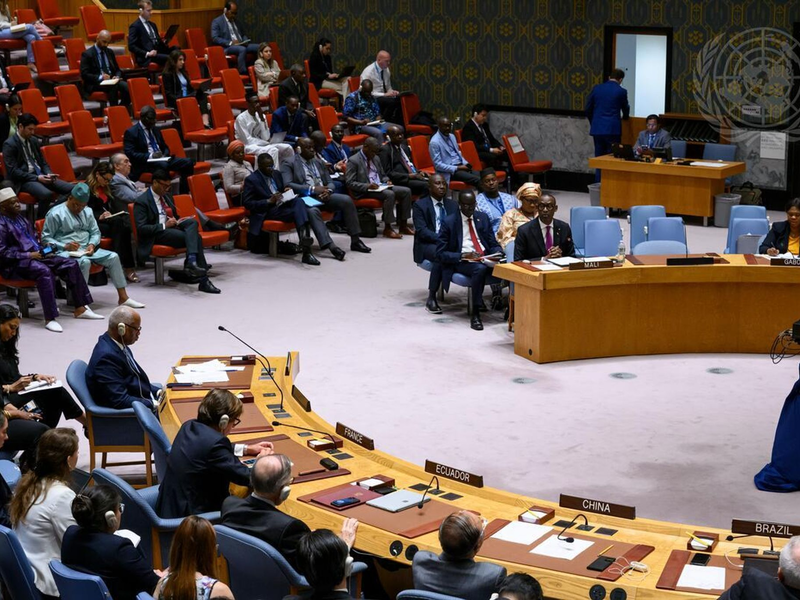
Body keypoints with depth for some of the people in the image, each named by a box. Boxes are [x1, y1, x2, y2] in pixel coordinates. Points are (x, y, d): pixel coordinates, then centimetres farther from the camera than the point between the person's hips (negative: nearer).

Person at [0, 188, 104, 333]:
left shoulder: (20, 218, 19)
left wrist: (42, 251, 7)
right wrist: (28, 255, -19)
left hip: (34, 255, 9)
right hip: (15, 264, -9)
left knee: (71, 264, -4)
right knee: (44, 271, -38)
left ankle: (80, 309, -1)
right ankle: (49, 319, -39)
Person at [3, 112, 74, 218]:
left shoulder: (34, 141, 14)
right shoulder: (9, 145, -7)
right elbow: (13, 171, -14)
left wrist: (48, 174, -3)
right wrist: (36, 178, -19)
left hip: (40, 175, 7)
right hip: (24, 180, -7)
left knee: (72, 189, -15)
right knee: (46, 194, -37)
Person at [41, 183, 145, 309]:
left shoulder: (88, 212, 17)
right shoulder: (55, 214, -4)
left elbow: (95, 232, 20)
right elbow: (45, 238, -7)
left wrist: (92, 244, -3)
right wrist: (65, 246, -20)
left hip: (86, 250, 7)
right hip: (65, 251, -7)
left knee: (113, 256, -11)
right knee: (84, 261, -37)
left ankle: (123, 297, -5)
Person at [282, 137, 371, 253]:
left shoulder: (319, 163, 23)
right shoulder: (289, 164, 4)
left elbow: (330, 182, 21)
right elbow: (287, 184, -11)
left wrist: (328, 190, -7)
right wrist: (313, 189, -19)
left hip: (323, 195, 5)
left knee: (347, 200, -20)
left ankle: (355, 241, -18)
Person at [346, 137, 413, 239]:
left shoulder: (375, 158, 17)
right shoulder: (353, 161, -7)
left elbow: (383, 175, 27)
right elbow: (350, 183, -13)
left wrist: (386, 181, 2)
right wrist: (368, 186, -24)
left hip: (380, 187, 8)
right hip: (365, 192, -8)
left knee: (406, 191, -9)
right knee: (390, 194, -33)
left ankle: (403, 225, -5)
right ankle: (387, 228, -26)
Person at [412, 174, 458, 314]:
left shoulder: (453, 205, 17)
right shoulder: (420, 205, 2)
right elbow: (421, 230, -10)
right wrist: (441, 239, -24)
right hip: (427, 245, -4)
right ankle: (431, 298, -31)